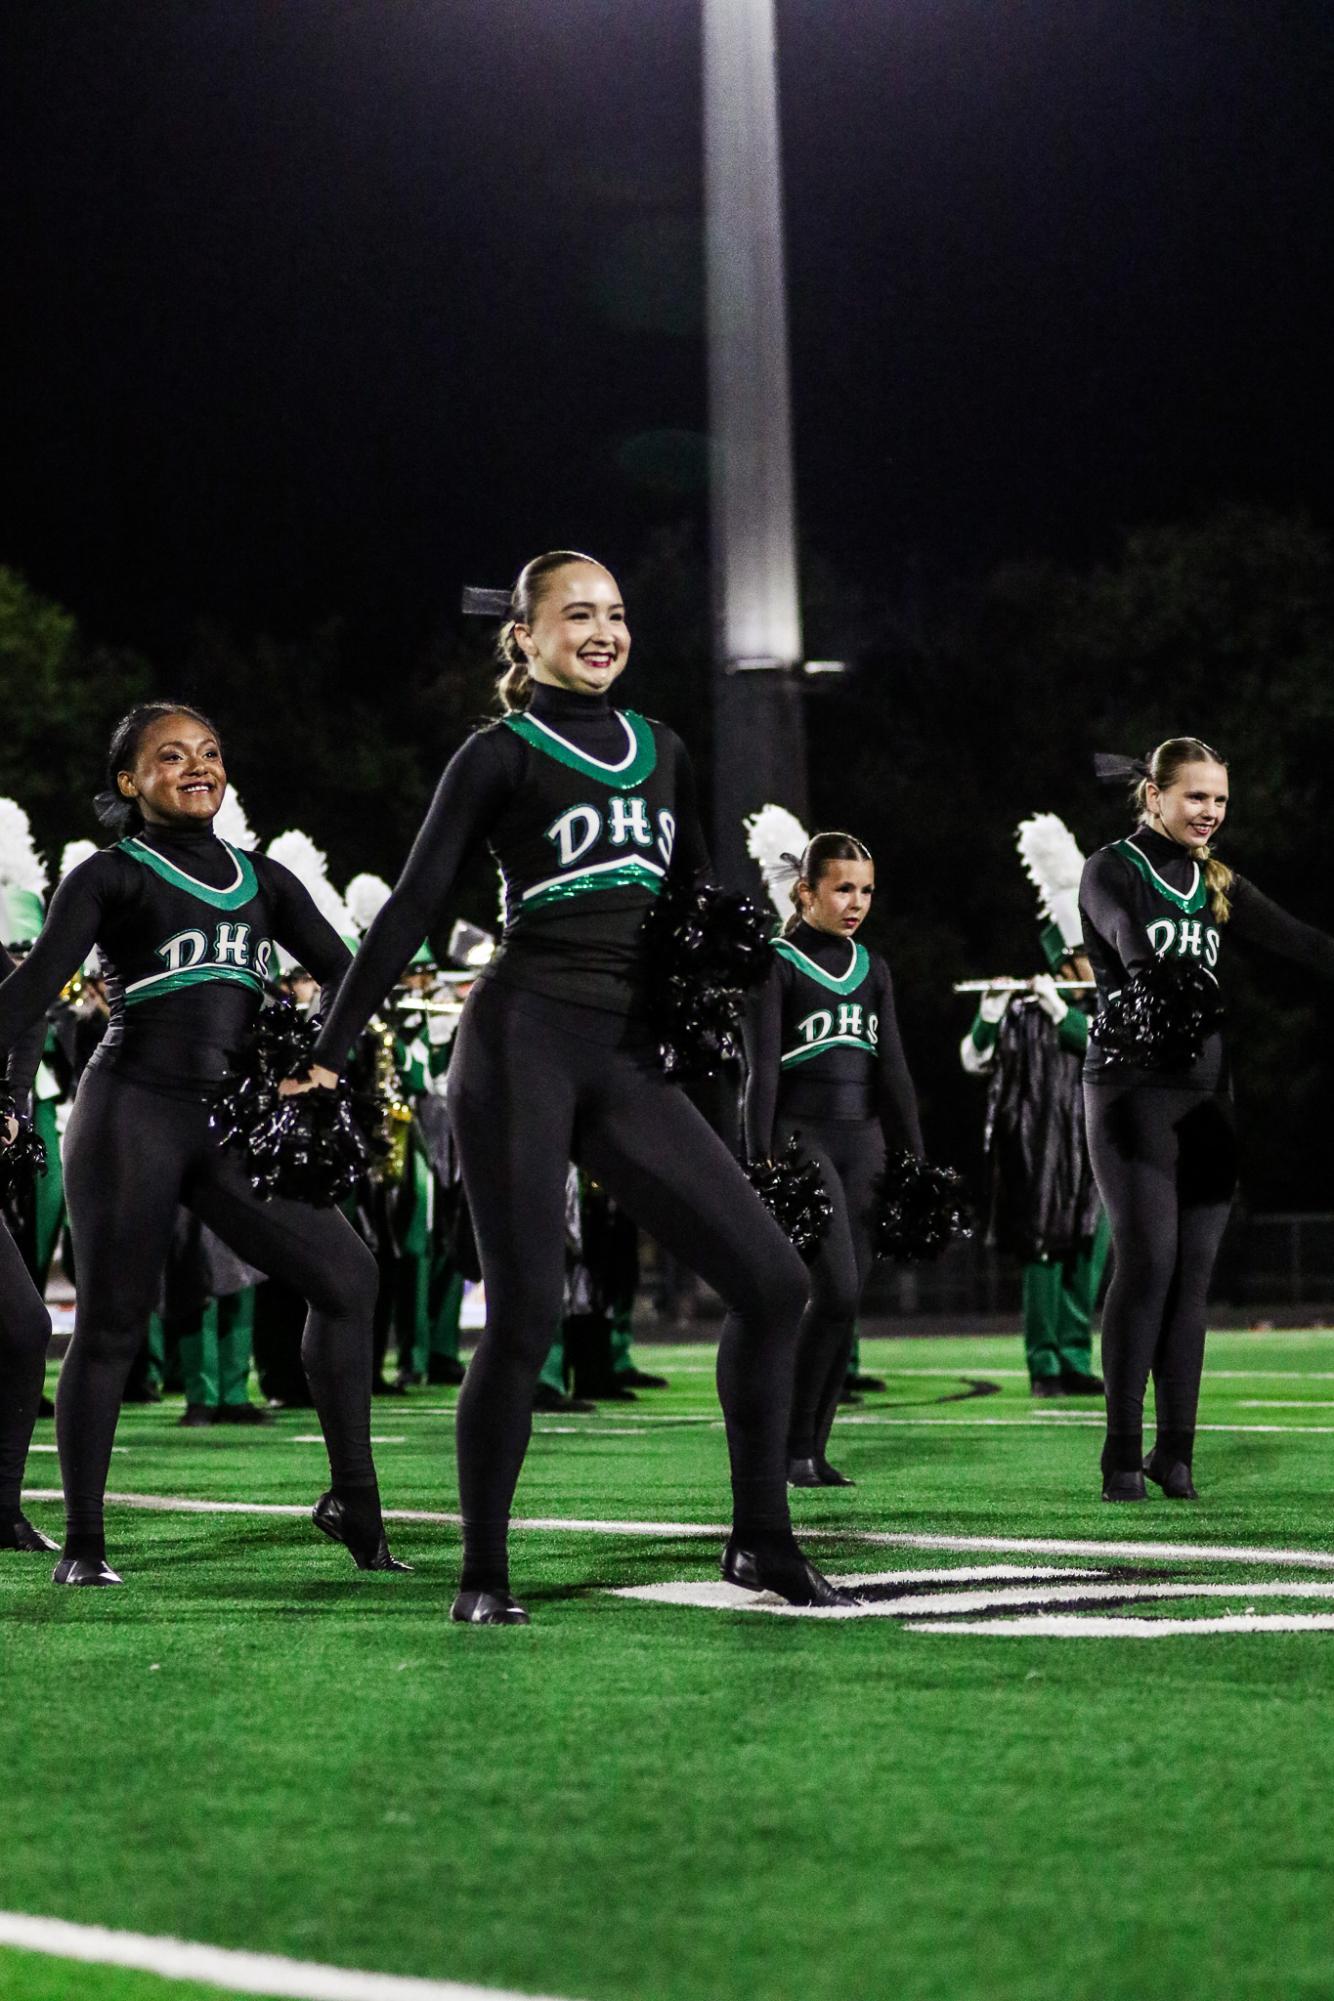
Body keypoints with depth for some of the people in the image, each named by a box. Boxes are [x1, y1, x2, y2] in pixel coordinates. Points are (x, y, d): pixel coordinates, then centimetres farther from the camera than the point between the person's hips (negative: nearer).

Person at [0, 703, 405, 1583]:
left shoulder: (263, 879, 18)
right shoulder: (111, 876, 4)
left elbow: (345, 975, 15)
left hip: (232, 1124, 4)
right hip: (134, 1111, -4)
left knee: (347, 1276, -8)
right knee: (113, 1323, -2)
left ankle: (354, 1499, 0)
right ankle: (83, 1543, 7)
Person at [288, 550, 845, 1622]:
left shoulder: (661, 751, 18)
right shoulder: (501, 757, 2)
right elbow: (414, 907, 0)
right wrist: (329, 1058, -4)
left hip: (629, 1061, 5)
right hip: (522, 1041, -5)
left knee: (773, 1281, -4)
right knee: (526, 1313, -8)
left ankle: (762, 1540, 8)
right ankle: (484, 1574, 5)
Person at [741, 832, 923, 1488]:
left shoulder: (872, 969, 15)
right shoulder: (777, 964, -2)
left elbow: (892, 1068, 14)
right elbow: (762, 1070, -8)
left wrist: (915, 1161, 9)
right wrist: (761, 1159, -16)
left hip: (863, 1139, 6)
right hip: (802, 1134, -6)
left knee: (848, 1300, 1)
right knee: (836, 1290, -17)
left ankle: (814, 1450, 7)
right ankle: (789, 1445, -5)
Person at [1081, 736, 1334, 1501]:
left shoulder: (1217, 884, 16)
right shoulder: (1114, 869, -1)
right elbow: (1124, 935, -23)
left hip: (1206, 1089, 5)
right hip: (1133, 1085, -5)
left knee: (1195, 1269, 1)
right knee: (1148, 1259, -12)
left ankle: (1176, 1451, 6)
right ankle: (1122, 1454, -6)